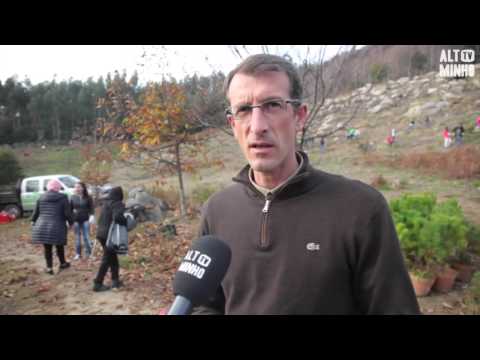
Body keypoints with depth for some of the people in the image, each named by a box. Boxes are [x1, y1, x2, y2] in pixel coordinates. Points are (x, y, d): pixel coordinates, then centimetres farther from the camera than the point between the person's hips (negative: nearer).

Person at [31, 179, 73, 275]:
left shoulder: (41, 197, 6)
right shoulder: (62, 197, -5)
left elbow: (36, 211, 13)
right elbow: (68, 213, -6)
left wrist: (33, 221, 29)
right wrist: (71, 222, 7)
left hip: (42, 226, 3)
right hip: (57, 227, -3)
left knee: (47, 248, 12)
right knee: (59, 246, 16)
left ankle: (49, 268, 17)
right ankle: (62, 264, 32)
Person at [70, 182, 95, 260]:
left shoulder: (88, 198, -3)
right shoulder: (73, 197, 3)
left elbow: (92, 208, -4)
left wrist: (92, 216, -20)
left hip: (85, 220, -2)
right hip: (76, 220, 2)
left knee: (86, 237, -1)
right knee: (77, 237, 8)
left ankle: (88, 254, 12)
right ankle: (78, 254, 18)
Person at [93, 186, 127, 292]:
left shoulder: (106, 203, 11)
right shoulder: (117, 204, -14)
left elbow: (101, 219, 16)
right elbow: (117, 217, -32)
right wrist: (126, 222, -16)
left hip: (101, 233, 8)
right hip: (109, 235, -8)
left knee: (113, 257, 19)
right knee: (107, 260, 2)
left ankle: (115, 280, 27)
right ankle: (98, 284, 7)